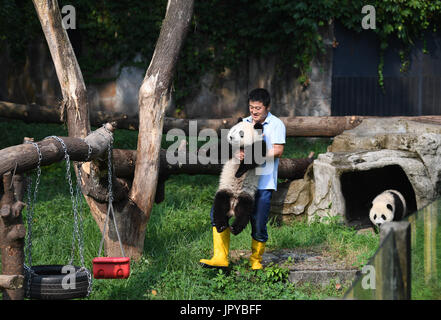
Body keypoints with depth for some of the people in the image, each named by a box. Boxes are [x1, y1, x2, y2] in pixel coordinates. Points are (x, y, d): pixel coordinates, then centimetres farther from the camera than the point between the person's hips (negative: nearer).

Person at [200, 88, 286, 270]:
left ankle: (256, 261, 16)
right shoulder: (244, 123, 15)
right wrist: (236, 153, -15)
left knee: (259, 224, -5)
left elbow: (278, 151, -9)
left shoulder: (276, 125, 0)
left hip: (263, 182, -5)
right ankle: (220, 258, 0)